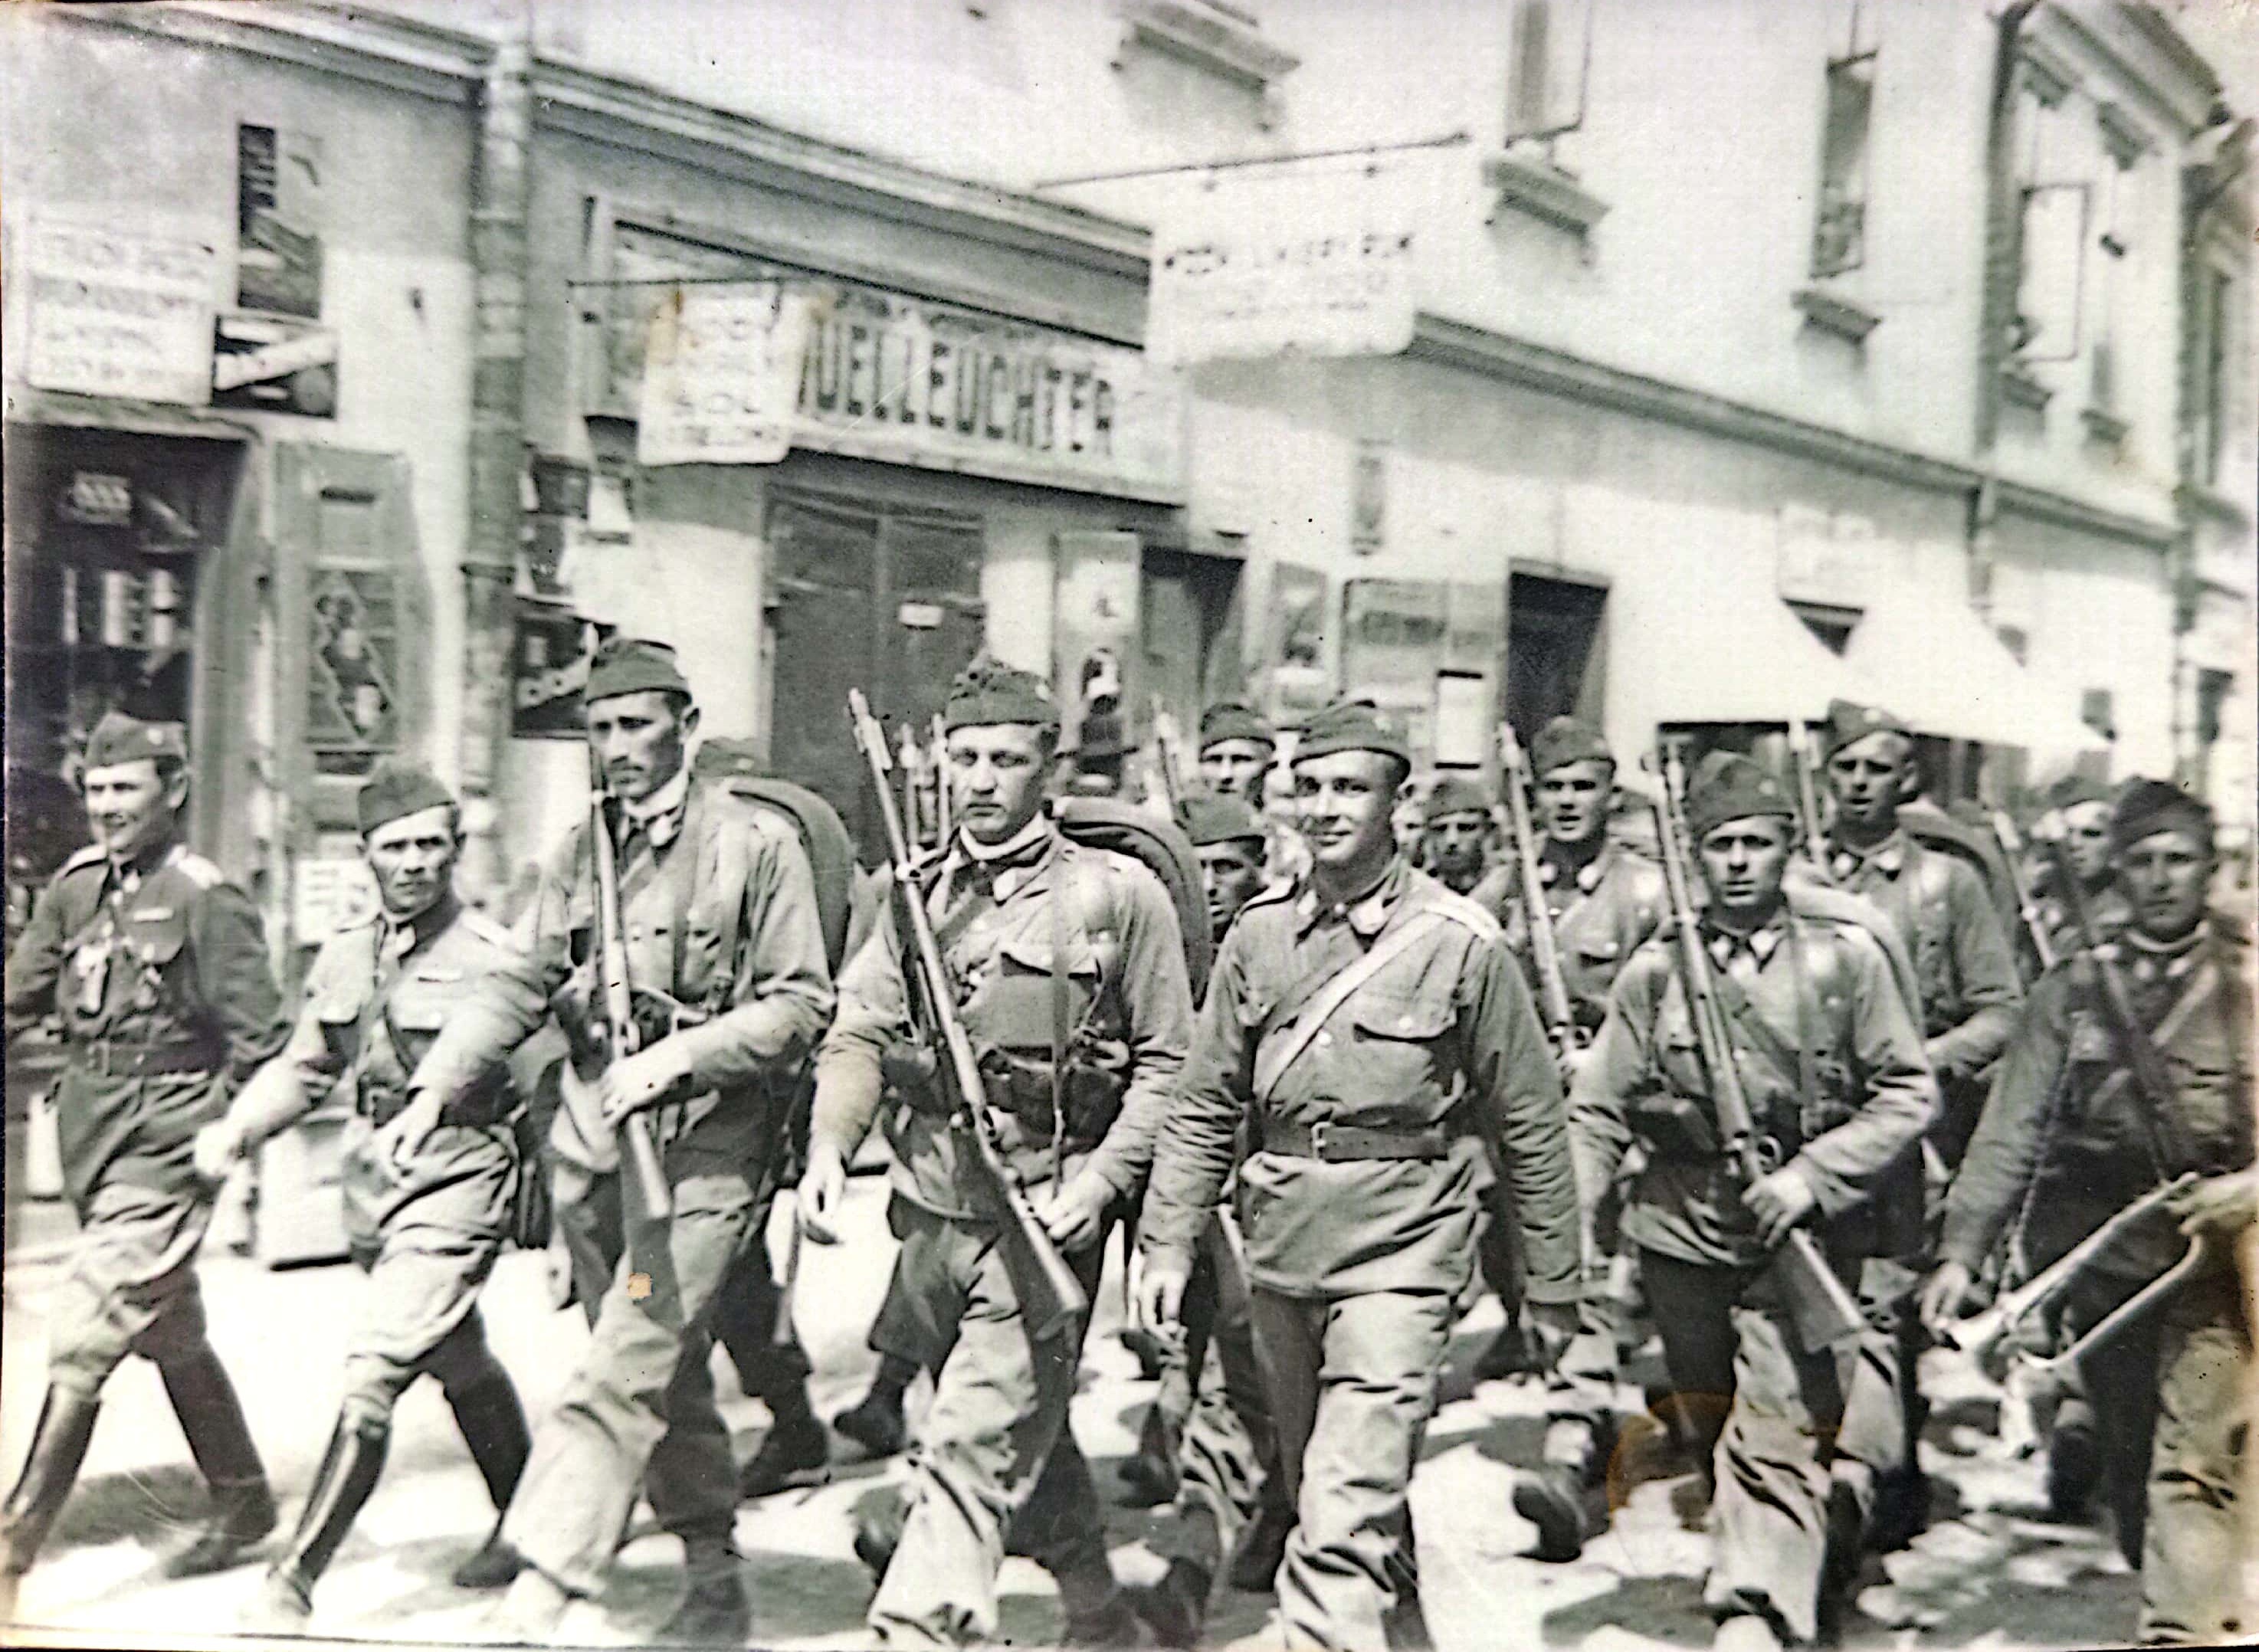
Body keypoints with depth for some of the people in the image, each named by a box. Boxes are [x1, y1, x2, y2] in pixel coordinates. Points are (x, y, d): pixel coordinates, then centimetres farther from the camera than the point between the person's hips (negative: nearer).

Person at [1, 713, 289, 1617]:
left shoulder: (206, 901, -13)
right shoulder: (75, 886, 6)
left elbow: (262, 1043, -11)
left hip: (160, 1159, -7)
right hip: (91, 1150, 8)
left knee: (81, 1340, -10)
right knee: (173, 1339, 18)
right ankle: (244, 1502, 33)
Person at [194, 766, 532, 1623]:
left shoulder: (492, 958, -13)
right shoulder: (343, 956, 5)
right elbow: (304, 1068, 15)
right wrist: (236, 1128, -3)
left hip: (456, 1181, -7)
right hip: (371, 1183, 7)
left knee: (372, 1378, -13)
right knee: (462, 1367, 22)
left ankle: (293, 1586, -3)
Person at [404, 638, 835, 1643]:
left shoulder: (758, 846, -5)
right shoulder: (580, 850, 12)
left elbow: (802, 1002, -7)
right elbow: (521, 986, 9)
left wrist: (679, 1055, -18)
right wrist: (438, 1087, -3)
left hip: (701, 1142, -5)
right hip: (592, 1134, 6)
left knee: (626, 1376, -11)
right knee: (664, 1371, 14)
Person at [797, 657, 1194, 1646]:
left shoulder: (1119, 895, -5)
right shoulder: (916, 896, 9)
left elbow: (1168, 1064, -4)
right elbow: (857, 1033, 2)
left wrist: (1101, 1179, -14)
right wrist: (830, 1146, -15)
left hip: (1041, 1220, -5)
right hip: (928, 1212, 6)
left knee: (972, 1444, -12)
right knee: (1027, 1431, 20)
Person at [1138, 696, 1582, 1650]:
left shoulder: (1461, 942, -8)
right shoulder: (1258, 933, 4)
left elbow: (1528, 1123, -1)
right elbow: (1205, 1108, 9)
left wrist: (1553, 1283, 3)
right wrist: (1168, 1246, 4)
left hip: (1401, 1255, -5)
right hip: (1280, 1250, 5)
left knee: (1346, 1515, -14)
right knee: (1316, 1493, 21)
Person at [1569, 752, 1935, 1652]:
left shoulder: (1845, 956, -2)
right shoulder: (1656, 969, 2)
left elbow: (1908, 1093, -1)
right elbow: (1600, 1109, 2)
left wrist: (1814, 1173, -14)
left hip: (1805, 1234, -3)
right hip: (1683, 1234, 3)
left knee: (1779, 1432, -13)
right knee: (1703, 1427, 17)